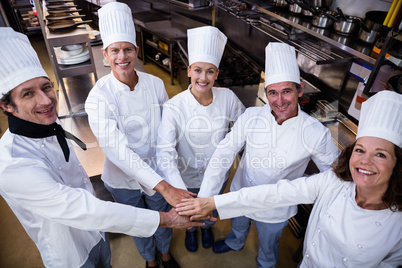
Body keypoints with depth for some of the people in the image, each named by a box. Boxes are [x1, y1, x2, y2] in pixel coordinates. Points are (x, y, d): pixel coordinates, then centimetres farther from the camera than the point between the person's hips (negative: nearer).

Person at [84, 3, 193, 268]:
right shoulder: (99, 98, -24)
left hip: (158, 171, 2)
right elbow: (117, 150, -33)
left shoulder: (156, 84, -13)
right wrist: (164, 187, -40)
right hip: (124, 178, -2)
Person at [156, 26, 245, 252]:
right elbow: (165, 152, -34)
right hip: (187, 177, -2)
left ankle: (207, 227, 69)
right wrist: (180, 191, -44)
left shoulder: (228, 98, -19)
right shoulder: (174, 107, -28)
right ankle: (191, 230, 66)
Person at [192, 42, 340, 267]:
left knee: (268, 247, 27)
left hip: (274, 210, -2)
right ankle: (235, 243, 70)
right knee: (238, 225, 34)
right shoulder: (251, 117, -22)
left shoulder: (316, 133, -25)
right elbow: (223, 156, -20)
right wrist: (204, 199, -24)